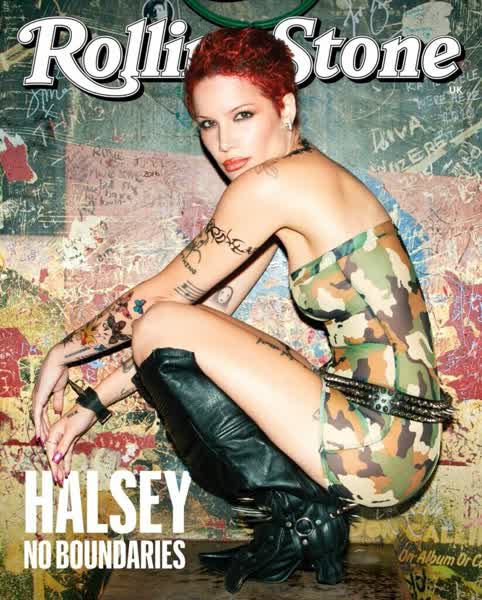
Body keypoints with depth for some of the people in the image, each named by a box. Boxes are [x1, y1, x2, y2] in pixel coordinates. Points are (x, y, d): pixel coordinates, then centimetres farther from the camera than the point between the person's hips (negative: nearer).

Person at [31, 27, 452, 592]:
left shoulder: (273, 182, -14)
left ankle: (298, 514, -3)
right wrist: (92, 404, 13)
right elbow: (212, 314, 13)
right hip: (393, 436, 10)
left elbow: (160, 297, -7)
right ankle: (305, 521, 9)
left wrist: (64, 351, 11)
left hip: (380, 439, -10)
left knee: (162, 326, -13)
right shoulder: (303, 183, 14)